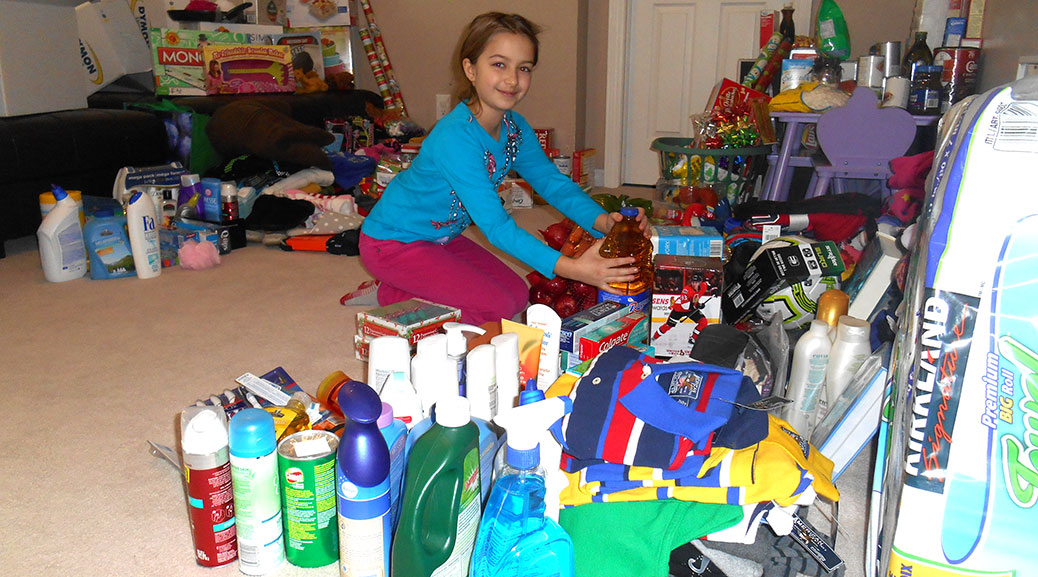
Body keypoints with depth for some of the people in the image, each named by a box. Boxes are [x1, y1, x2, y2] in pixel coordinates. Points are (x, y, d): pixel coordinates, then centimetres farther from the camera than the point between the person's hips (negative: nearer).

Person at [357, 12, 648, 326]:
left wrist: (602, 221, -21)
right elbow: (496, 225, -36)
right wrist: (571, 268, -44)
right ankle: (395, 297, 1)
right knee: (495, 307, -15)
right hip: (393, 242, -9)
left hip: (442, 238, 9)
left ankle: (406, 288, 16)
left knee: (518, 295, 10)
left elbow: (552, 181, -1)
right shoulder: (455, 138, -33)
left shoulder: (515, 128, -5)